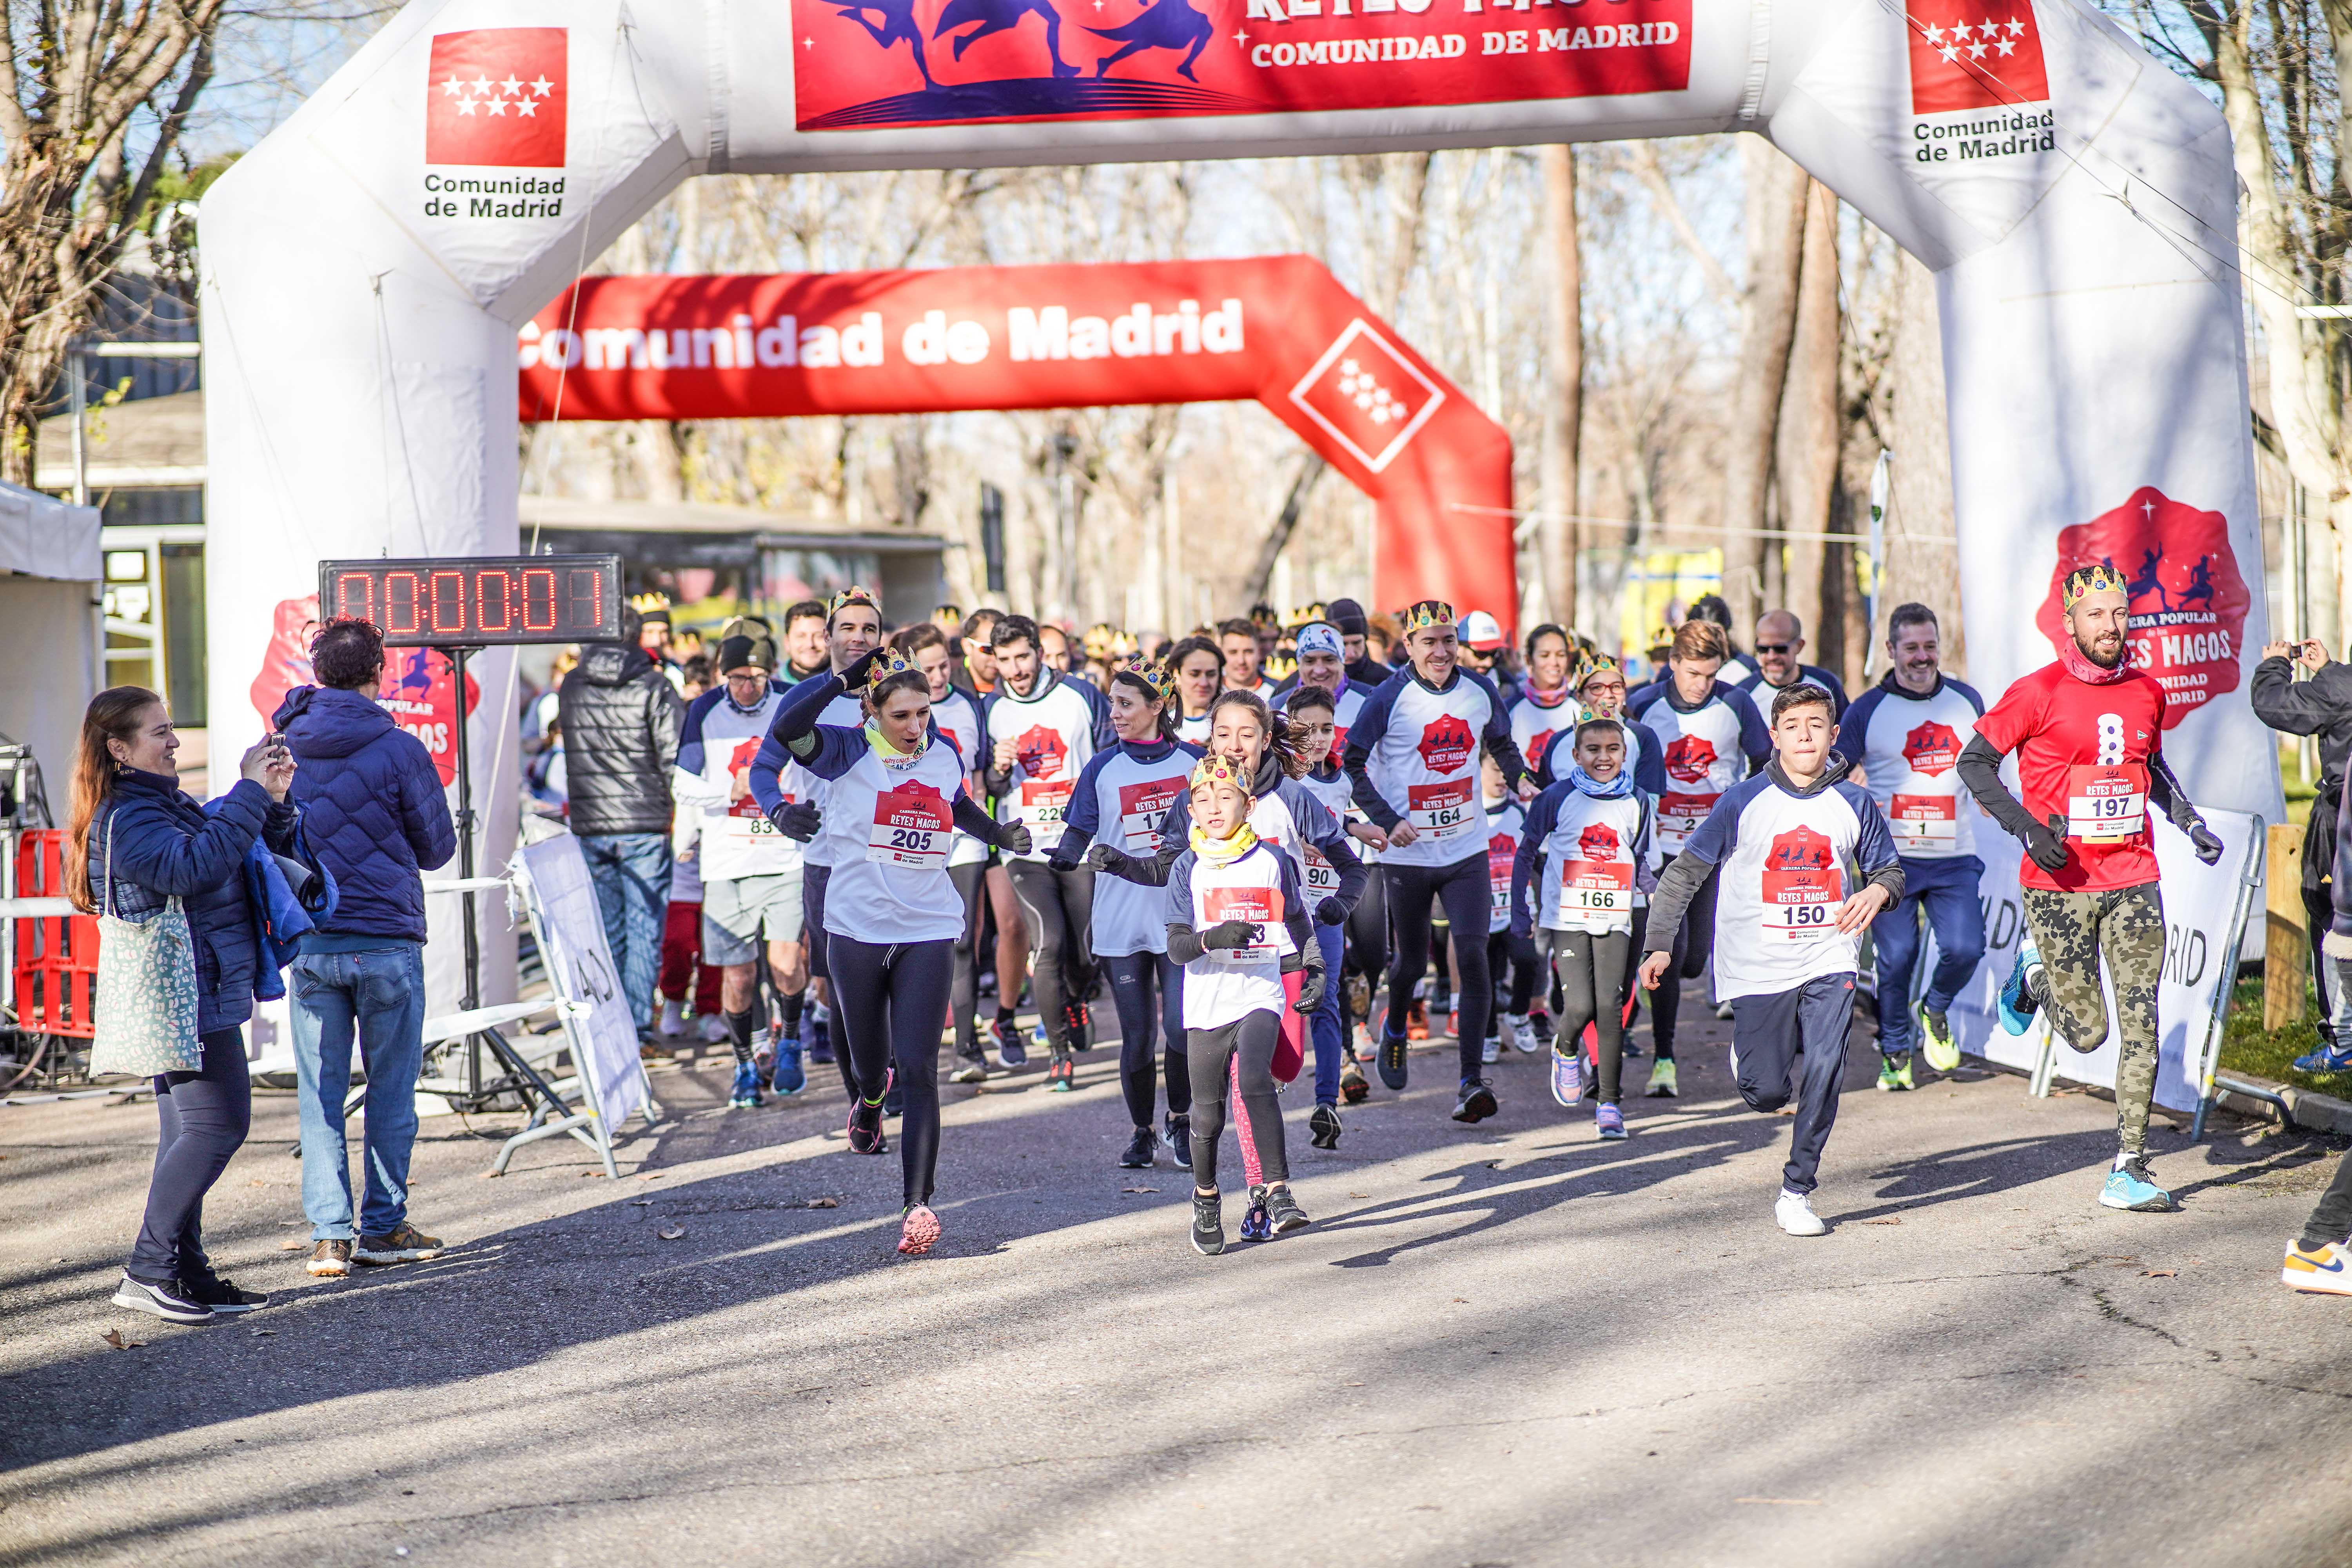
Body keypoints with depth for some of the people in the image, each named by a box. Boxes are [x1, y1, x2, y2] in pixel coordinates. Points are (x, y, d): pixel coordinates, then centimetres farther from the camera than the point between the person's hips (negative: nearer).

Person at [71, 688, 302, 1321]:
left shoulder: (168, 806, 17)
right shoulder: (125, 820, -15)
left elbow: (244, 846, 21)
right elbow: (195, 865, -30)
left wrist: (275, 801, 1)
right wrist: (251, 792, -26)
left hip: (207, 997, 10)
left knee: (189, 1133, 10)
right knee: (217, 1125, -12)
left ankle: (186, 1272, 14)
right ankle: (147, 1271, -9)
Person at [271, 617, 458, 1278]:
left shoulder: (280, 750, 2)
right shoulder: (399, 751, -8)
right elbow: (438, 848, 2)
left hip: (309, 943, 3)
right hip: (387, 941, -3)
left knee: (320, 1094, 6)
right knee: (391, 1091, 8)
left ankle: (330, 1235, 3)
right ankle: (384, 1227, 12)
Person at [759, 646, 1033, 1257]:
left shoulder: (944, 755, 7)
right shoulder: (847, 752, -5)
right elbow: (786, 730, -26)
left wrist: (1003, 836, 21)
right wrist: (845, 679, -26)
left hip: (928, 931, 1)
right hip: (857, 928, -1)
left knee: (918, 1068, -11)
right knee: (870, 1060, 14)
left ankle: (917, 1204, -16)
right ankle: (869, 1099, 54)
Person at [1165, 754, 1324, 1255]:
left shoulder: (1272, 863, 5)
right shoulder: (1188, 869, 3)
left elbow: (1297, 923, 20)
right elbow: (1176, 946, -5)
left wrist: (1312, 972, 12)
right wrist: (1213, 939, -24)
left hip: (1261, 995, -1)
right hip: (1206, 1004, 1)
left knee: (1254, 1081, -26)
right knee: (1207, 1113, 5)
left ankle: (1276, 1193, -27)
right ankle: (1206, 1200, 29)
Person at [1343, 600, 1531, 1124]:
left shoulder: (1480, 692, 1)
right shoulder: (1390, 700, -11)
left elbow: (1502, 744, 20)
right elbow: (1352, 764, -6)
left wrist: (1519, 780, 2)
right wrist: (1388, 821, -15)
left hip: (1466, 850, 2)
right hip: (1409, 854, -2)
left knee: (1472, 957, -11)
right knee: (1413, 961, 11)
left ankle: (1471, 1080, -10)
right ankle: (1395, 1030, 45)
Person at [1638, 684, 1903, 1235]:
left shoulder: (1854, 803, 3)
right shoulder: (1743, 803, -2)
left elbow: (1890, 870, 14)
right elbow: (1685, 871, 4)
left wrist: (1877, 891, -10)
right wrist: (1660, 943, -2)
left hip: (1829, 962, 1)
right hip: (1758, 967, -1)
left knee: (1824, 1072, -16)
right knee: (1767, 1093, -1)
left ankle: (1796, 1191, -6)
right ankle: (1751, 1047, 36)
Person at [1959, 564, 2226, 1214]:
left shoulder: (2146, 692, 8)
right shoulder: (2039, 693, -8)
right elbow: (1974, 763, -4)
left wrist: (2191, 823, 12)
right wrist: (2026, 826, -16)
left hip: (2133, 879, 4)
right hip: (2059, 883, -4)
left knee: (2142, 1025, -5)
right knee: (2088, 1031, 0)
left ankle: (2129, 1169, 0)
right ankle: (2035, 971, 32)